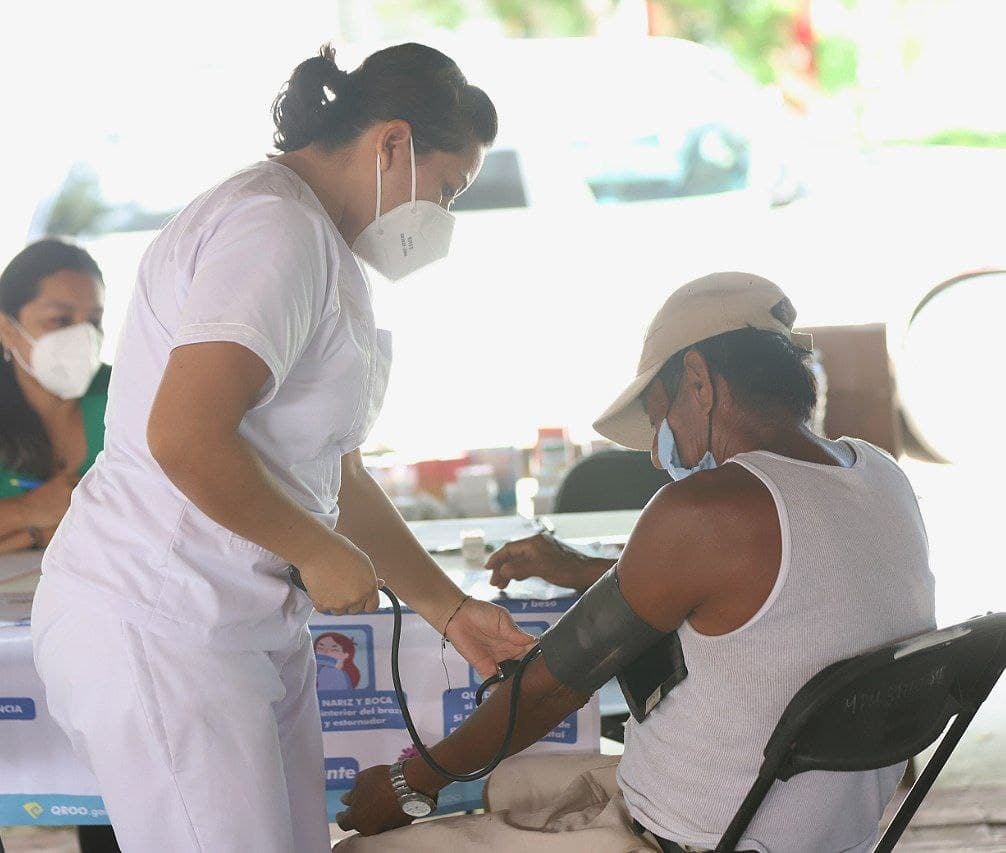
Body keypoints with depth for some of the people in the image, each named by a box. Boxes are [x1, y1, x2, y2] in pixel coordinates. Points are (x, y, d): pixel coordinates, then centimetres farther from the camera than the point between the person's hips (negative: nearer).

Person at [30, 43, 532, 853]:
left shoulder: (324, 251, 18)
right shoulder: (275, 228, -16)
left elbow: (338, 476, 23)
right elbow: (185, 439, -29)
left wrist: (452, 611, 19)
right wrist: (327, 555, -15)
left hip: (254, 627, 10)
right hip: (156, 627, -10)